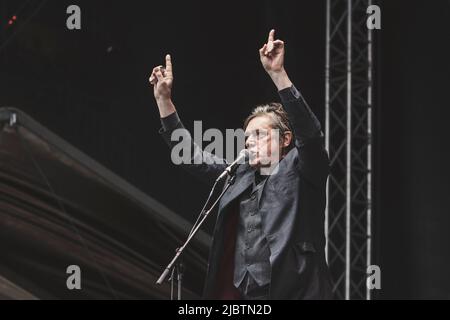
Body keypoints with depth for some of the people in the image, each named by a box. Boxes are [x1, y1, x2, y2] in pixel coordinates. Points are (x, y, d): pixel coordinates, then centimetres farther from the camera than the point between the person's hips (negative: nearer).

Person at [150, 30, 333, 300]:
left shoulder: (300, 170, 3)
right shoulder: (241, 176, 19)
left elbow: (309, 131, -15)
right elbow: (193, 156, 22)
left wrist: (278, 74, -23)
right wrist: (164, 99, 16)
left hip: (294, 291, -6)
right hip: (243, 294, 6)